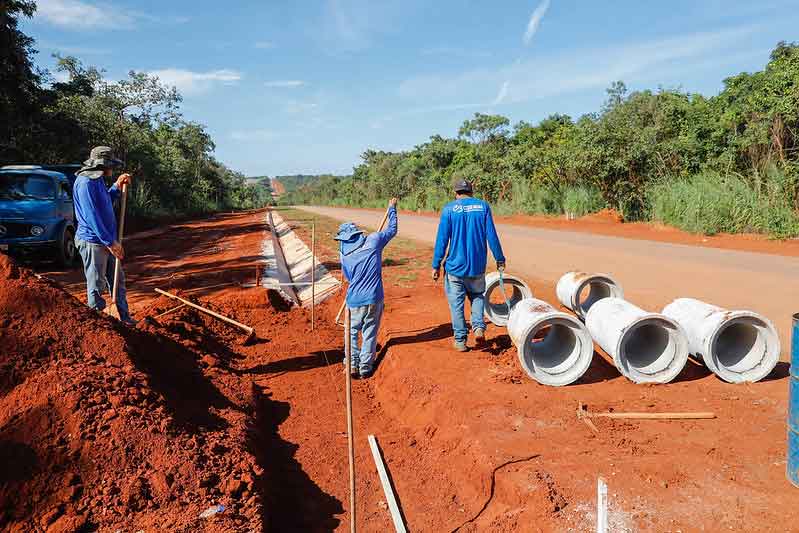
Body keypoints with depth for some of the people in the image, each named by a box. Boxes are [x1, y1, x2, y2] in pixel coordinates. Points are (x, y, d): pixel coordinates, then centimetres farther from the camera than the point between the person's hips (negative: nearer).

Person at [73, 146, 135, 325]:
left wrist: (117, 186, 15)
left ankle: (124, 316, 27)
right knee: (96, 286, 0)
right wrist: (110, 242, -20)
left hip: (107, 241, 10)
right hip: (93, 242, -10)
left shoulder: (97, 181, 13)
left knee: (117, 279, 16)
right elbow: (91, 216, -22)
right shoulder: (85, 182, -17)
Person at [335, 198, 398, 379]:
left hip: (354, 300, 1)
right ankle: (365, 368, 13)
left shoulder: (344, 255, 0)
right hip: (374, 299, 0)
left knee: (352, 332, 19)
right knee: (370, 334, 10)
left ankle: (353, 365, 13)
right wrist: (392, 209, 24)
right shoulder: (373, 241, -5)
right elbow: (392, 230, 11)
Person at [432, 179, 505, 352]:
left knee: (456, 303, 9)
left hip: (455, 266, -2)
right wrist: (500, 259, 7)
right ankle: (479, 327, 3)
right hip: (477, 266, 2)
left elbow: (442, 239, -6)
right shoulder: (483, 206, 0)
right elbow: (492, 235, -2)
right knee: (477, 295, 23)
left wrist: (436, 265, -1)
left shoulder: (448, 209, -5)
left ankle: (460, 340, 13)